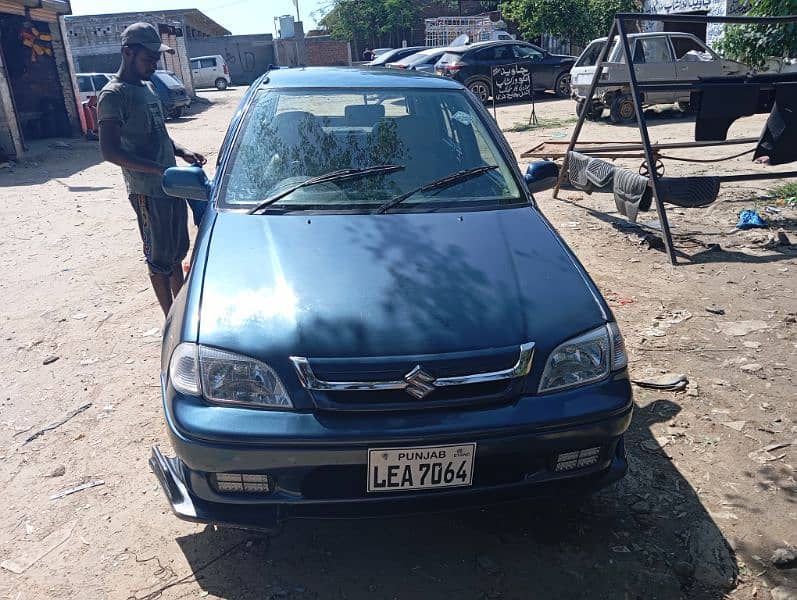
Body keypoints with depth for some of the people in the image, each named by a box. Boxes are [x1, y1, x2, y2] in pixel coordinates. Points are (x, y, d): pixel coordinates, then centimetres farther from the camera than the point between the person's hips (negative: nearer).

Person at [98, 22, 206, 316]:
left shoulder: (147, 87, 14)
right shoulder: (114, 95, -13)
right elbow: (110, 151, -21)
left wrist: (182, 152, 3)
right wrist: (160, 170, -27)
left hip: (172, 185, 9)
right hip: (148, 192, -9)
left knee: (177, 251, 17)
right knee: (159, 258, 1)